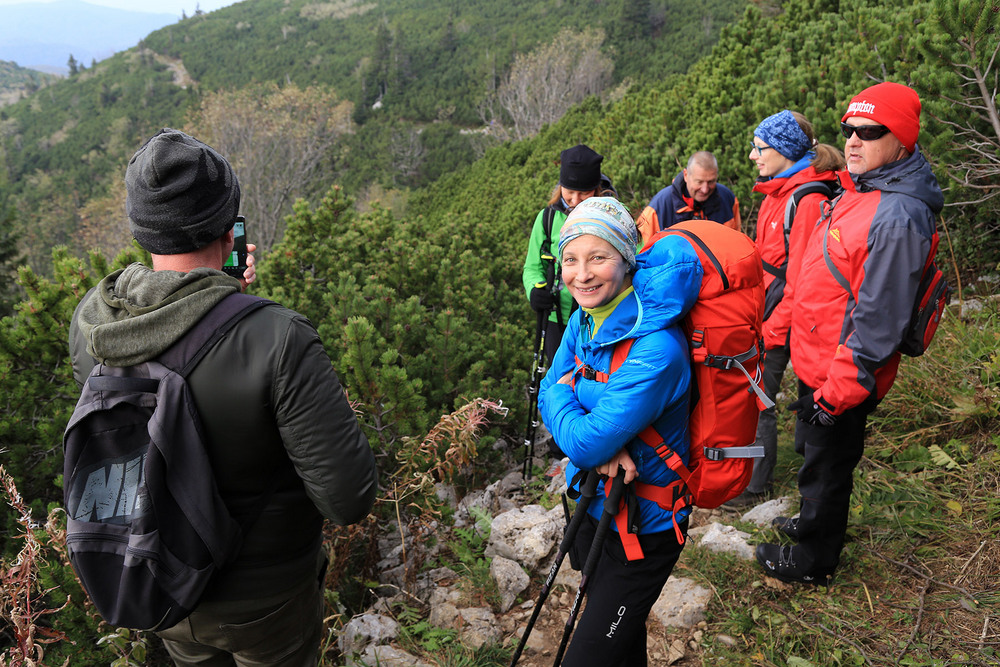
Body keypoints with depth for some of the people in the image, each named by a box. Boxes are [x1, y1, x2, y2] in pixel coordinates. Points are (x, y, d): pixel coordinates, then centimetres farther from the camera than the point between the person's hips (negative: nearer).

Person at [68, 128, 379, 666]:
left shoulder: (89, 321, -15)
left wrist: (215, 291, 6)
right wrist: (334, 414, -10)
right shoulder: (279, 339, -33)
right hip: (263, 603, -4)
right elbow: (350, 500, -30)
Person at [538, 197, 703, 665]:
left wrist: (564, 394, -11)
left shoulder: (655, 349, -31)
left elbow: (584, 444, -31)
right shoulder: (583, 321, -5)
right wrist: (604, 446, -23)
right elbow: (550, 396, -4)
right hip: (596, 507, 7)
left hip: (644, 529, -7)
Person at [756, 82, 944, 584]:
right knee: (815, 453, 26)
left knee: (826, 466, 10)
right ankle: (814, 523, 49)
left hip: (842, 377, -9)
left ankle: (813, 561, 31)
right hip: (819, 363, 9)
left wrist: (837, 392, -22)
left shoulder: (897, 217, -26)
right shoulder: (858, 191, 6)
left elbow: (878, 319, -26)